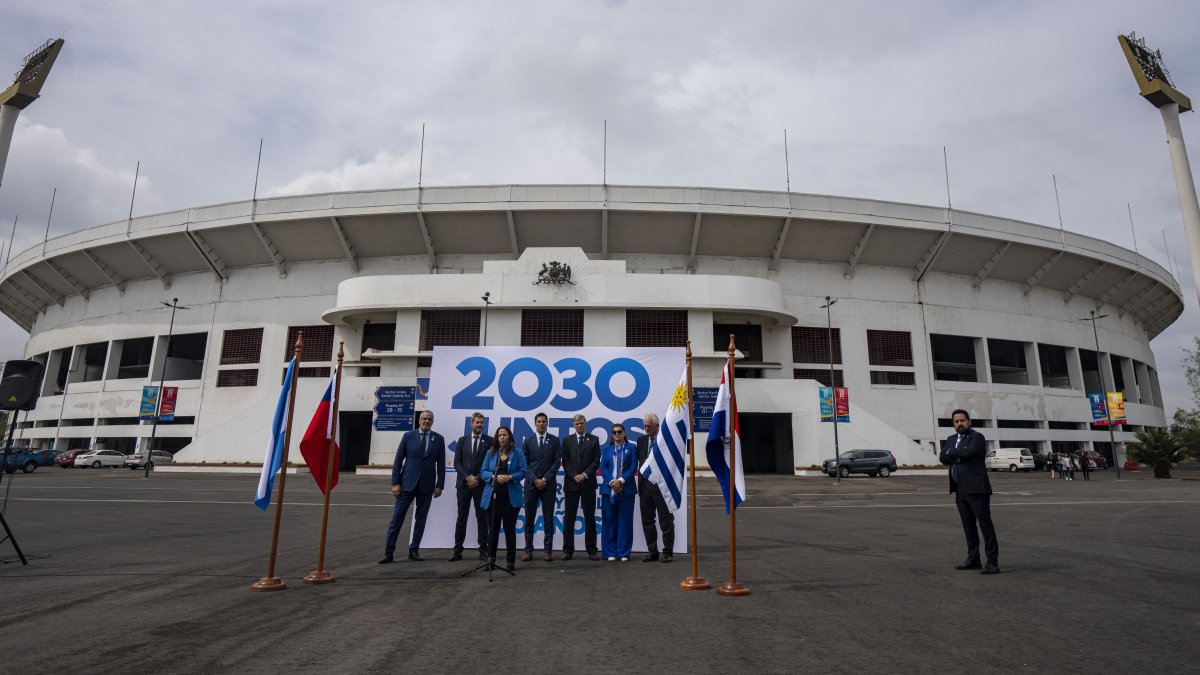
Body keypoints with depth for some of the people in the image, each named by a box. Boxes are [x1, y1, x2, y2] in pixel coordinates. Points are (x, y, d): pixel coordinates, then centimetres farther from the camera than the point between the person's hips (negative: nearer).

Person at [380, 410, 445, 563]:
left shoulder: (438, 439, 2)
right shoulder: (408, 436, 0)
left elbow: (441, 464, 3)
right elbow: (398, 461, 0)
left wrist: (440, 485, -2)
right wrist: (395, 483, -6)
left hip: (426, 486, 1)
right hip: (407, 483, -1)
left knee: (421, 519, 7)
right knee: (397, 518, 0)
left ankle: (414, 551, 19)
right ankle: (388, 552, 7)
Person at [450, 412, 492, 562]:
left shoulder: (489, 441, 2)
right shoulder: (462, 440, 8)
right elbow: (457, 462, 3)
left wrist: (478, 478, -8)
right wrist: (467, 477, -10)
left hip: (482, 484, -1)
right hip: (463, 484, 2)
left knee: (482, 517, 3)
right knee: (461, 517, 5)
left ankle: (483, 550, 9)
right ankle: (457, 550, 10)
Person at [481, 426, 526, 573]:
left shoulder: (516, 453, 2)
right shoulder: (491, 453, 8)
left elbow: (522, 472, -1)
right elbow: (483, 471, 5)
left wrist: (509, 477, -16)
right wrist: (493, 476, -14)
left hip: (510, 496, -1)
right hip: (493, 496, 1)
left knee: (509, 528, 4)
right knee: (493, 527, 5)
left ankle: (510, 560, 13)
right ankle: (490, 558, 13)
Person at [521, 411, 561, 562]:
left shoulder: (554, 440, 3)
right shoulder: (528, 441, 6)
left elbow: (557, 462, -2)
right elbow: (525, 463, 3)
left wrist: (545, 479, -10)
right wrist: (535, 480, -9)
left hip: (549, 484, -1)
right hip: (531, 484, 1)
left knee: (548, 518, 3)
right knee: (529, 518, 3)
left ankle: (548, 550, 9)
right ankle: (528, 550, 9)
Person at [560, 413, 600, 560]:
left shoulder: (594, 440, 6)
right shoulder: (567, 440, 9)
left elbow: (596, 461, 0)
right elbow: (565, 462, 3)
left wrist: (584, 475, -10)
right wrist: (574, 476, -9)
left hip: (588, 483, 0)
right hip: (571, 483, 1)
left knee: (590, 517, 3)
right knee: (569, 517, 2)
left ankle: (592, 549, 8)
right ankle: (568, 550, 8)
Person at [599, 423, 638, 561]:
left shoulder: (631, 448, 5)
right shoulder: (606, 448, 11)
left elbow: (633, 467, -3)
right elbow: (603, 467, 4)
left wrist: (621, 481, -13)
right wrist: (612, 482, -11)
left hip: (626, 489, -1)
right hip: (609, 488, 2)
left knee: (625, 521, 1)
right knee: (610, 521, 4)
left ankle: (624, 553, 9)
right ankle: (610, 552, 11)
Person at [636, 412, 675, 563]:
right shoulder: (641, 440, 11)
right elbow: (639, 459, 14)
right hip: (645, 485, 5)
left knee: (666, 520, 2)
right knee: (647, 520, 10)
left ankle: (668, 552, 13)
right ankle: (652, 551, 20)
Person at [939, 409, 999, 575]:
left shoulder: (977, 437, -5)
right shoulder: (951, 439, 16)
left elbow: (968, 452, -22)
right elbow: (943, 458, 5)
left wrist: (951, 453, -4)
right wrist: (958, 456, -12)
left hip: (976, 488, -7)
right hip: (960, 490, 7)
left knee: (985, 525, -4)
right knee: (968, 526, 12)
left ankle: (993, 562, -1)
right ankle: (973, 559, 20)